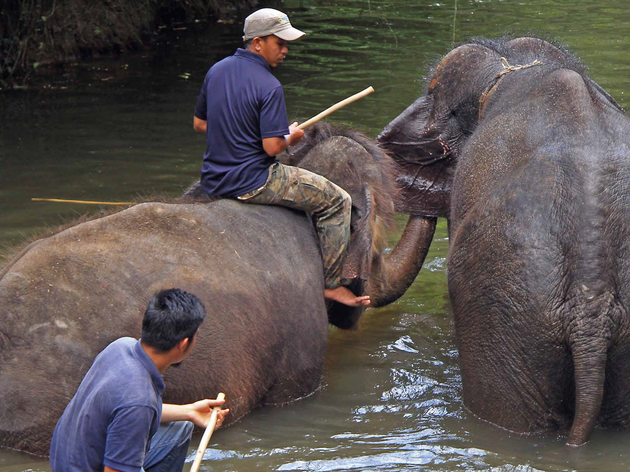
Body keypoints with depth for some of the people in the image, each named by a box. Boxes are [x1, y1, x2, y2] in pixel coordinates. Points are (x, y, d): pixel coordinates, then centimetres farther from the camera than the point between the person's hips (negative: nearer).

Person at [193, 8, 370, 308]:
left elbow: (199, 123, 14)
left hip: (213, 182, 9)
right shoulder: (268, 86, -20)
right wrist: (292, 136, 0)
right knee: (336, 201, 6)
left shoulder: (216, 71, 4)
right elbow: (272, 147, -22)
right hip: (251, 183, -8)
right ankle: (331, 284, 8)